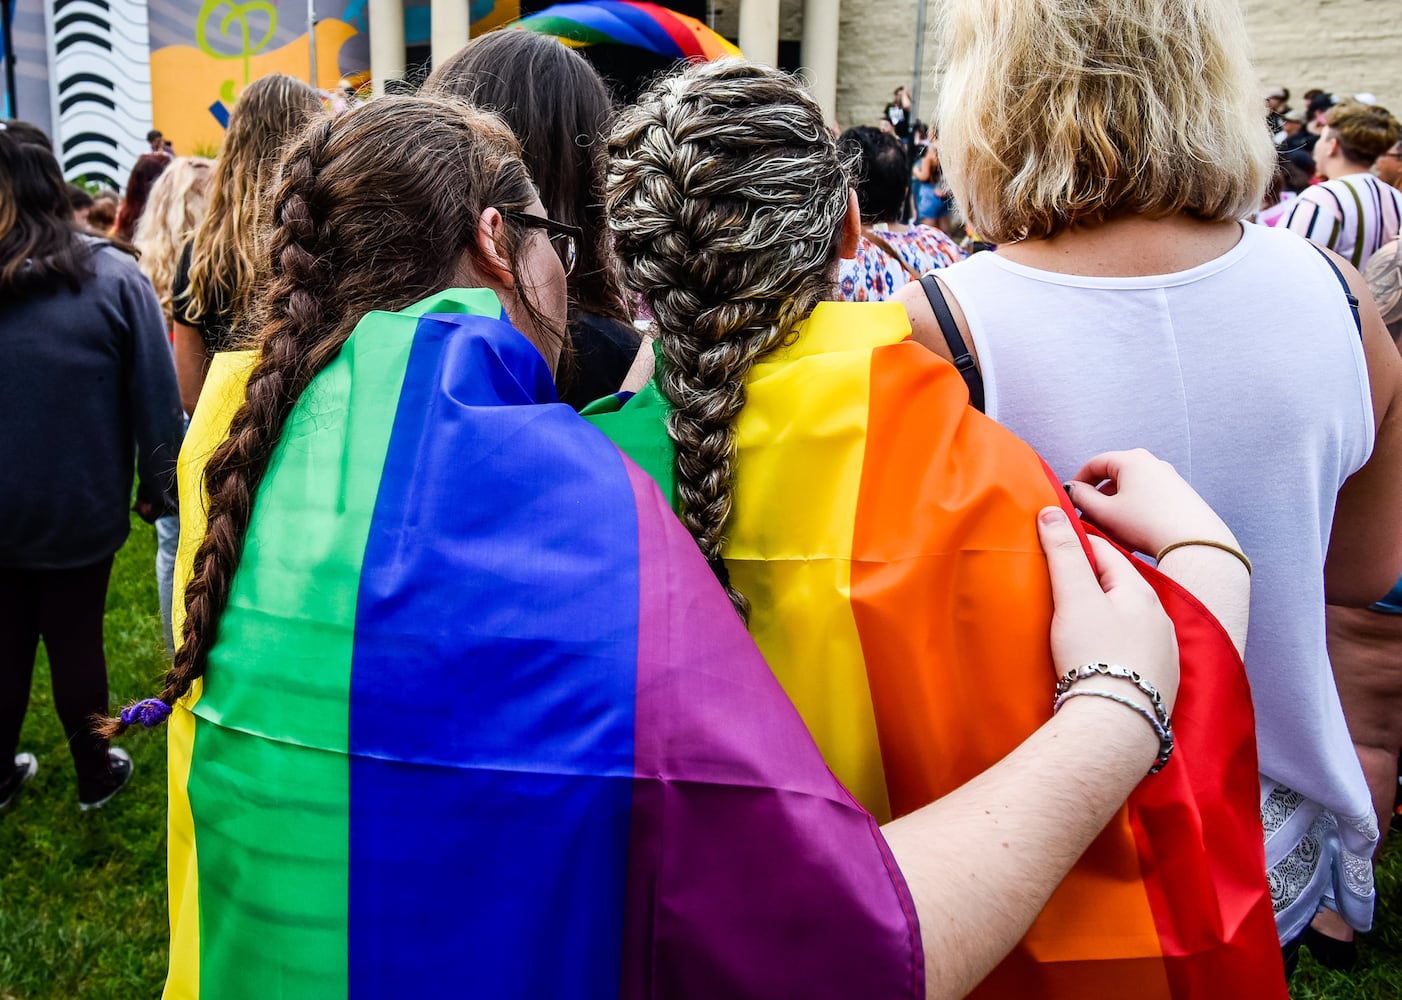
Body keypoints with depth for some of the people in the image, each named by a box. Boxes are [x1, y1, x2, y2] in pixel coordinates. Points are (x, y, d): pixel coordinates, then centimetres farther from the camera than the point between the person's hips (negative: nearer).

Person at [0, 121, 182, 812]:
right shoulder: (112, 276, -13)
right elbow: (156, 395, -12)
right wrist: (159, 487, 0)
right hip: (80, 507, -1)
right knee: (76, 641, 13)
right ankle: (95, 776, 30)